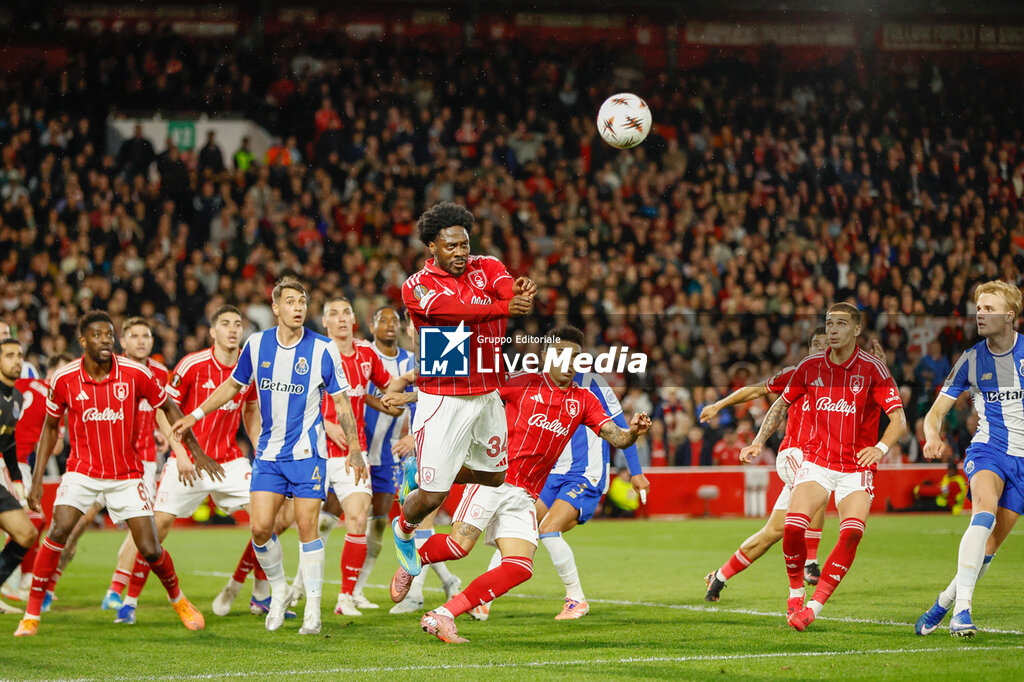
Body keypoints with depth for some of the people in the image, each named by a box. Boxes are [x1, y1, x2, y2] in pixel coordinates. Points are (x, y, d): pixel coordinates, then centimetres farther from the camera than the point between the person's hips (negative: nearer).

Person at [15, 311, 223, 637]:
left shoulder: (136, 374, -11)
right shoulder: (64, 379, -9)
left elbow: (168, 408, 5)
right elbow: (50, 427, 6)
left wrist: (197, 452, 5)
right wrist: (37, 479, 2)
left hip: (126, 474, 0)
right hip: (82, 471, 0)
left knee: (150, 550, -4)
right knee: (58, 532, -21)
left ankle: (178, 601, 27)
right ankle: (32, 615, -10)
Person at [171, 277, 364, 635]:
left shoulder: (323, 349, -7)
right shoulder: (256, 344, 1)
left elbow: (342, 403, 0)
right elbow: (233, 384, 16)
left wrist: (354, 450, -1)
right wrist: (195, 414, 13)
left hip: (307, 451, -3)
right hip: (268, 452, 3)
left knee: (306, 526, -7)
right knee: (260, 527, -6)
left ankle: (313, 607, 3)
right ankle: (279, 591, 18)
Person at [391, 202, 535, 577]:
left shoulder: (487, 267, 5)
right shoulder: (416, 286, -8)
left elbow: (509, 288, -17)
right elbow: (451, 310, -27)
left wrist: (521, 290, -43)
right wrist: (504, 308, -42)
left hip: (487, 395, 5)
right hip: (443, 399, -5)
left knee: (493, 476, 18)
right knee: (433, 496, -5)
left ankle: (430, 475, 42)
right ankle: (404, 529, 30)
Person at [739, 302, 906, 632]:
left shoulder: (873, 369, -7)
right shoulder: (810, 366, 3)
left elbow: (899, 419, -12)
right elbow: (781, 404, 17)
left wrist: (881, 447, -31)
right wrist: (758, 442, 6)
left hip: (856, 466, -2)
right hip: (816, 461, 2)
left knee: (852, 533, -22)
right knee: (793, 526, -19)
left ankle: (814, 605, -13)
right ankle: (796, 591, 6)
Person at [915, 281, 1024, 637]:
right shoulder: (971, 359, 1)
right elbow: (937, 411, 3)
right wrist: (932, 435, -18)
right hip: (987, 448, -1)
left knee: (991, 544, -1)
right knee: (985, 512, -30)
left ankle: (944, 603, 19)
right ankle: (962, 608, -34)